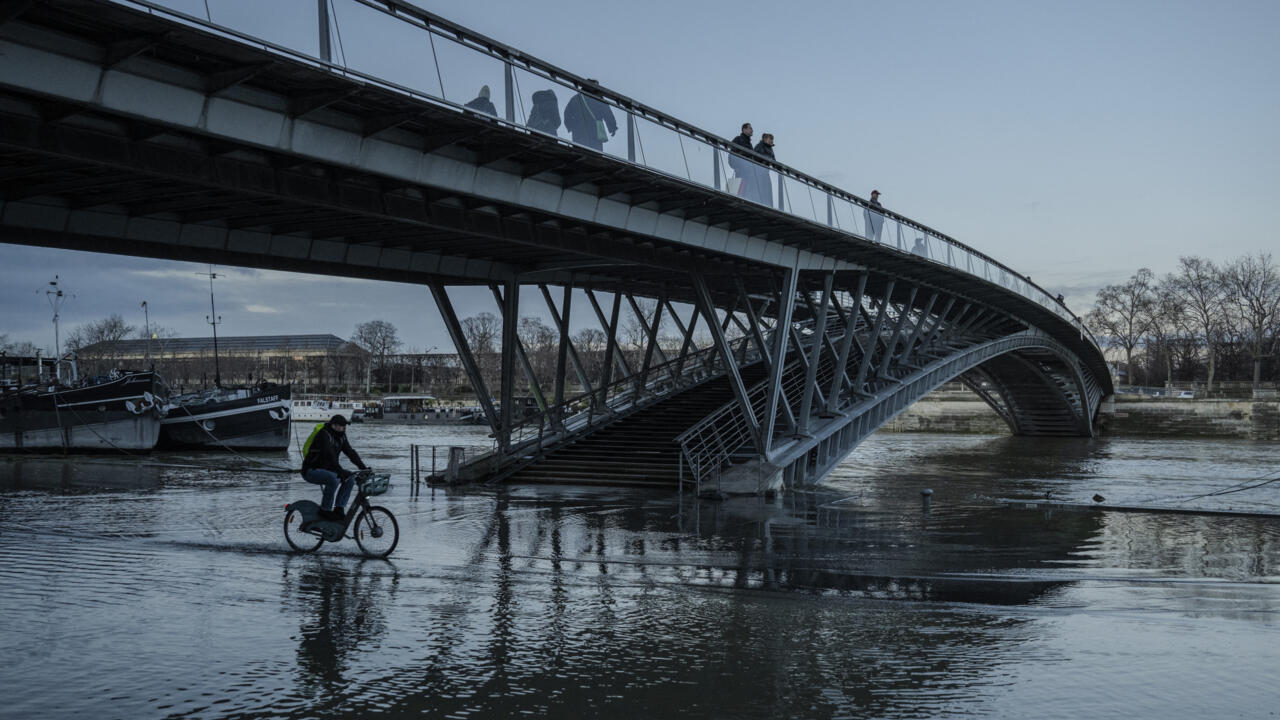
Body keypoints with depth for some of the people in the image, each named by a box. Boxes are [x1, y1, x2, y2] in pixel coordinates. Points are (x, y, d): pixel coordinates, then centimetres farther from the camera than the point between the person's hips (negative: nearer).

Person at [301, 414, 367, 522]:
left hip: (325, 469, 9)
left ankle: (338, 508, -6)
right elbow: (329, 456, -33)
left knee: (350, 477, -7)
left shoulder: (341, 436, 6)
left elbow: (351, 452, 1)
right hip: (311, 470, -8)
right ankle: (325, 510, -20)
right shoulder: (324, 435, -21)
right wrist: (341, 472, -43)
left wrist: (363, 467, -12)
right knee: (333, 479, -34)